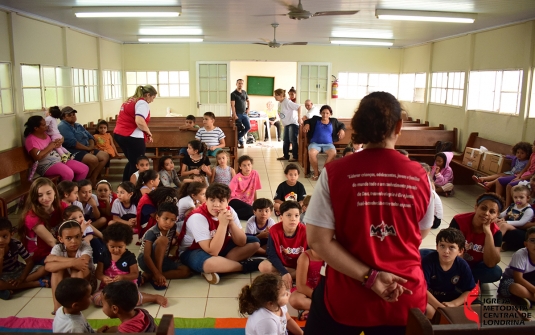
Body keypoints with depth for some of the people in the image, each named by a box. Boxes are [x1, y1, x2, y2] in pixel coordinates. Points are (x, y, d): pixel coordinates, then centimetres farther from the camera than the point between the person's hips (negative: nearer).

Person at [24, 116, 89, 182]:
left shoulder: (46, 133, 12)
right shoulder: (30, 139, -9)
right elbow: (37, 157, -21)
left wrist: (58, 142, -1)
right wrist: (50, 146, -15)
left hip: (60, 160, 8)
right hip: (47, 165, -8)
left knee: (84, 169, -4)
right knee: (69, 173, -37)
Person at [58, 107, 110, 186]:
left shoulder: (78, 126, 20)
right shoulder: (62, 127, -9)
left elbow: (90, 137, 17)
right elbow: (72, 143, -20)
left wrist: (91, 147, -5)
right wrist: (88, 148, -14)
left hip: (86, 150, 10)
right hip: (73, 153, -10)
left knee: (105, 156, -5)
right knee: (93, 159, -32)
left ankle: (92, 179, -7)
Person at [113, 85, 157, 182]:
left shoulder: (129, 100, 18)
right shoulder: (142, 103, -11)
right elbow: (139, 122, -26)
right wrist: (149, 133, -10)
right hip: (132, 137, -9)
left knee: (132, 162, 22)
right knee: (136, 165, 2)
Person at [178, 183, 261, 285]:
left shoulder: (229, 211, -11)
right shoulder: (197, 217, -28)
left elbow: (241, 243, -13)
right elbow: (212, 251, -34)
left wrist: (231, 222, -27)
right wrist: (223, 223, -37)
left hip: (220, 246, 7)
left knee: (254, 242, -6)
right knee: (210, 263, -42)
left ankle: (222, 264, -17)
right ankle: (246, 265, -15)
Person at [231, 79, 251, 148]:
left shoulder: (244, 92, 10)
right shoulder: (233, 94, -8)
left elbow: (248, 101, 24)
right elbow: (232, 105, -15)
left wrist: (248, 108, 9)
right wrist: (234, 115, -23)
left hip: (244, 113, 6)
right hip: (238, 114, -6)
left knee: (248, 127, -1)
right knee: (239, 129, -3)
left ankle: (237, 138, 13)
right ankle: (240, 142, 11)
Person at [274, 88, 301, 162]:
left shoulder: (287, 102, -18)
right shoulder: (280, 103, 7)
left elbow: (298, 107, -23)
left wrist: (299, 118, -23)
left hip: (293, 123, -9)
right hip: (286, 124, 9)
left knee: (293, 140, -7)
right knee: (285, 141, 12)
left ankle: (295, 157, 0)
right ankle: (286, 156, 22)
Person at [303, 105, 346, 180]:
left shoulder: (333, 121, 16)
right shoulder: (316, 119, 12)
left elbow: (342, 125, 27)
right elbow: (307, 121, 25)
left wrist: (342, 130, 5)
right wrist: (307, 124, 2)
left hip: (328, 144, 1)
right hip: (315, 143, -1)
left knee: (333, 153, -35)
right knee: (311, 153, -37)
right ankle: (316, 172, -16)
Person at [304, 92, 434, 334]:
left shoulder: (335, 173, -15)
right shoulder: (419, 175, -8)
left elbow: (318, 240, -17)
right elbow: (421, 234, 6)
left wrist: (369, 276, -15)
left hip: (346, 296, -2)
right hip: (405, 296, 2)